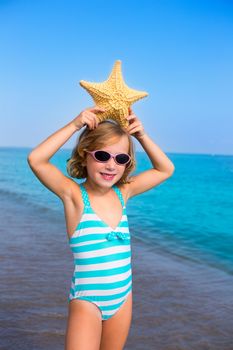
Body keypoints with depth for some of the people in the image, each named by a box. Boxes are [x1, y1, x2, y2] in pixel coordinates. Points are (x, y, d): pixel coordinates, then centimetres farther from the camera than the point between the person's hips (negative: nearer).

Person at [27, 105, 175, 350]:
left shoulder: (123, 192, 0)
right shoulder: (74, 194, -13)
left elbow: (165, 169, 8)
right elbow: (36, 159, -28)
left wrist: (141, 136, -3)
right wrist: (75, 125, -25)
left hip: (123, 298, 5)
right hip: (87, 301, -5)